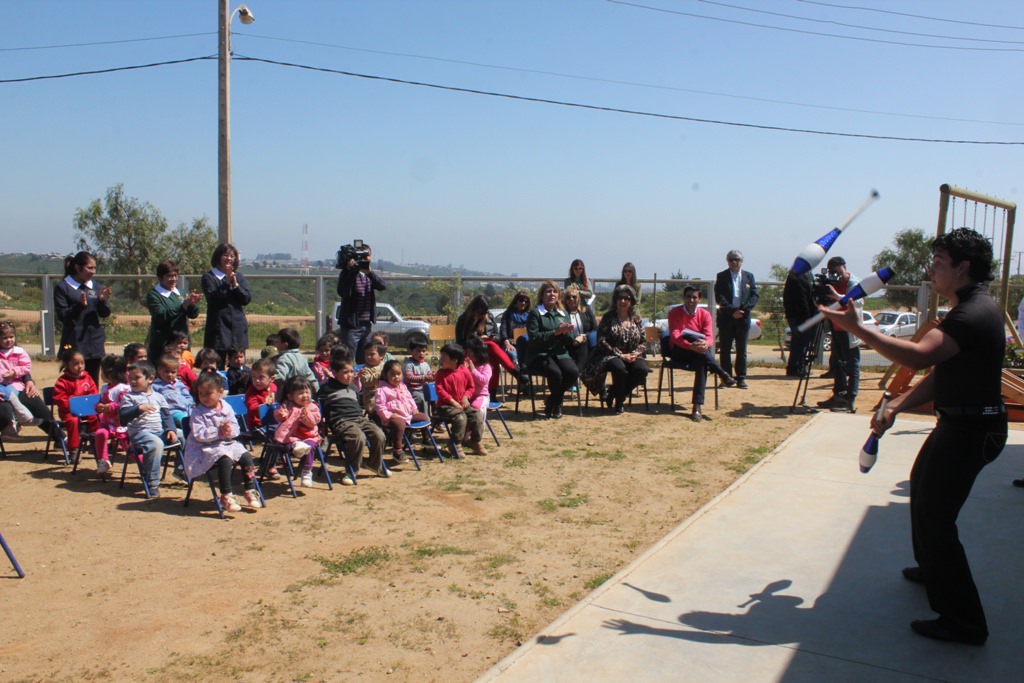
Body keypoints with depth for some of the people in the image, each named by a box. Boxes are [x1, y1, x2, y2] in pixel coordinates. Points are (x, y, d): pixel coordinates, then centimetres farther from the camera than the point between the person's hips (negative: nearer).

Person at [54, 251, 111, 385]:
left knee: (93, 384, 7)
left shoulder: (95, 287, 11)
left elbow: (105, 314, 9)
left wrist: (103, 301, -11)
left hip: (95, 342, 4)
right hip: (74, 343, -4)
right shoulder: (62, 287, -2)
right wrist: (80, 305, -23)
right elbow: (61, 315, -8)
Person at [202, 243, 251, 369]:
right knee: (217, 367, -5)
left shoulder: (239, 277, 14)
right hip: (218, 327, -4)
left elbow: (247, 299, 3)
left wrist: (235, 285, -9)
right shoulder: (209, 277, 2)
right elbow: (213, 298, -12)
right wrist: (227, 283, -17)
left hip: (238, 327, 4)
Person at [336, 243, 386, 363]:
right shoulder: (347, 273, -5)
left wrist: (369, 271, -24)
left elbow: (383, 286, -10)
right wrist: (351, 271, -24)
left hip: (367, 325, 5)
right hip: (351, 325, -5)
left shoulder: (370, 274, 10)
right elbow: (342, 292, -22)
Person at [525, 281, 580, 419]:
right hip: (539, 354, -5)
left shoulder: (563, 314, 17)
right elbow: (534, 337, -14)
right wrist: (556, 332, -20)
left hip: (560, 353, 5)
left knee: (573, 372, -24)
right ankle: (556, 403, 0)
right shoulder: (535, 313, 0)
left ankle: (552, 402, 0)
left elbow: (569, 341, 12)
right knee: (555, 372, -33)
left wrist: (566, 332, -11)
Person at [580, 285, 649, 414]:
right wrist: (620, 355, -16)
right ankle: (618, 404, -12)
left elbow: (644, 342, 10)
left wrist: (634, 354, -11)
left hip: (631, 356, 4)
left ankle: (612, 397, -9)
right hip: (610, 356, -4)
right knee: (620, 368, -38)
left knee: (642, 369, -28)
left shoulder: (636, 319, 13)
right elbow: (601, 341, -8)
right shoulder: (608, 317, 0)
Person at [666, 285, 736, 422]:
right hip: (679, 352, -2)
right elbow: (675, 336, -16)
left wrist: (706, 344, -33)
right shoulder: (674, 312, -2)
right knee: (691, 336, -33)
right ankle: (722, 374, -35)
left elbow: (709, 337, -7)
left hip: (698, 354, 2)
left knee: (702, 363, -35)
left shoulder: (705, 314, 5)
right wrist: (690, 345, -35)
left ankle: (697, 407, -43)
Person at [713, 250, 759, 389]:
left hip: (743, 317, 2)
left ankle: (741, 378, 9)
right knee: (725, 350, 1)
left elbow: (755, 295, 3)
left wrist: (744, 309, -12)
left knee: (742, 350, 4)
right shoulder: (721, 277, 3)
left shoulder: (749, 276, 10)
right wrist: (732, 310, -16)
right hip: (726, 318, -1)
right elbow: (719, 297, -6)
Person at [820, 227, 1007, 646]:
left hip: (971, 431, -11)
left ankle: (962, 620, 1)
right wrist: (896, 407, 4)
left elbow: (917, 356, -38)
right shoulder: (969, 309, 13)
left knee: (933, 516, -8)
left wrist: (856, 328, -35)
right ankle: (932, 568, 48)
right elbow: (939, 375, 13)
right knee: (922, 486, 27)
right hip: (960, 424, 11)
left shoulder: (974, 314, -23)